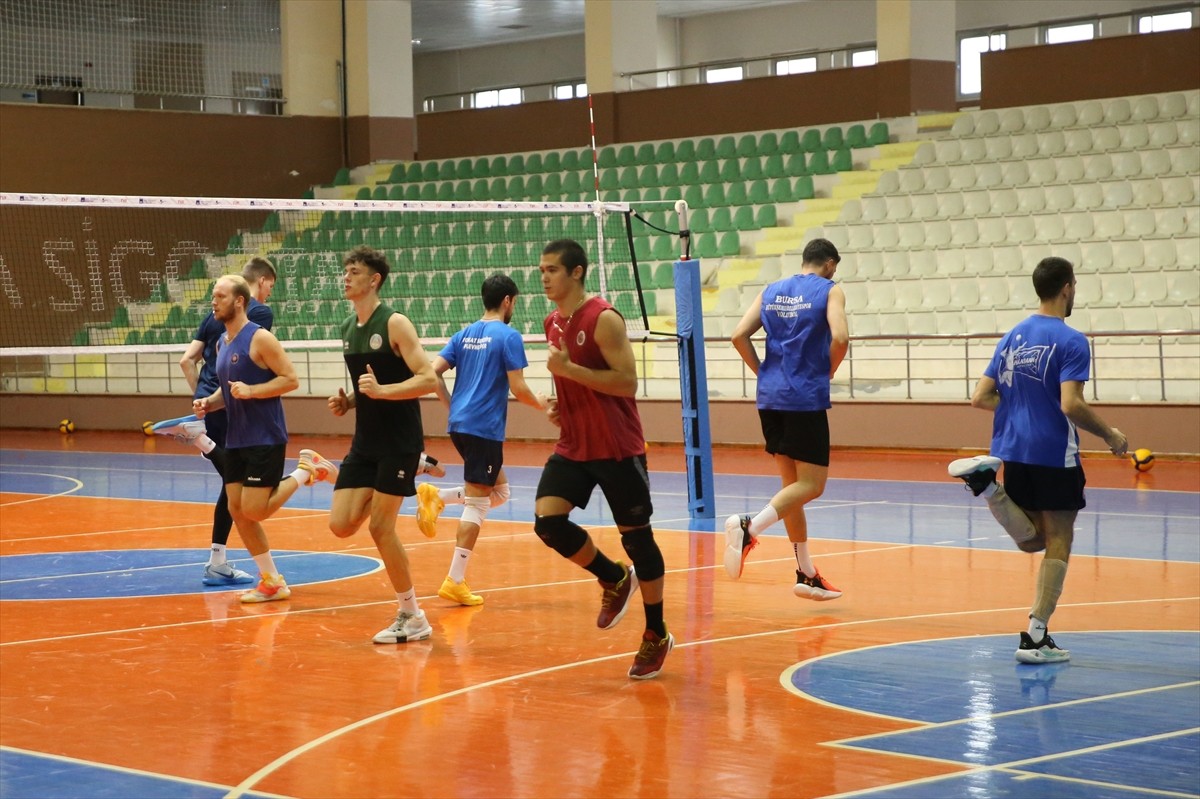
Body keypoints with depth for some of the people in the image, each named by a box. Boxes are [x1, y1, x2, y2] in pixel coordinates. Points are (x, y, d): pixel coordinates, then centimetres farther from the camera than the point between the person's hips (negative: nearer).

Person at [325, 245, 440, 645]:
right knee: (341, 525, -4)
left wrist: (382, 391, -31)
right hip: (365, 441, 7)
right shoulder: (348, 328, 11)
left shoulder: (395, 323, -13)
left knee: (380, 527, -8)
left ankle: (413, 617, 5)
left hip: (399, 442, -7)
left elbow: (429, 379, -19)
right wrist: (347, 401, 4)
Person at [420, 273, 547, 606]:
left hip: (459, 425, 7)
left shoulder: (465, 335, 12)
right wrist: (539, 402, 8)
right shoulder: (508, 336, -8)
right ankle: (455, 582, -5)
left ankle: (435, 496, 3)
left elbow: (434, 372, 7)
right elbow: (518, 388, -11)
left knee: (499, 491, 20)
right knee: (477, 504, -3)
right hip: (485, 428, -7)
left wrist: (452, 407, 16)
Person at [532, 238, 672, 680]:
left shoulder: (603, 319, -15)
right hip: (573, 446, 7)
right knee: (548, 521, -11)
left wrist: (569, 369, -25)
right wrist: (559, 404, 4)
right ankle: (614, 579, 14)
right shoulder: (553, 323, 9)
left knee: (636, 536, 2)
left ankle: (656, 636, 16)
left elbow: (626, 381, -21)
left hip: (618, 449, -7)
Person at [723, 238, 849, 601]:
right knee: (811, 484, -3)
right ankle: (749, 527, -27)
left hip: (770, 397, 6)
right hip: (806, 398, -6)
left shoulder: (771, 291, 14)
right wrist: (827, 373, 0)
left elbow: (739, 335, 3)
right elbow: (840, 337, -17)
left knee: (792, 483, 12)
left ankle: (806, 575, 15)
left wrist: (764, 373, 12)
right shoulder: (829, 291, 0)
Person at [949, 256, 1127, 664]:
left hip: (1014, 452, 6)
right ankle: (1036, 637, -2)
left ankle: (986, 482, -9)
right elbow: (1071, 405, -20)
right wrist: (1111, 436, -7)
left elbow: (980, 397, 11)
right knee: (1057, 543, 2)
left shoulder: (1012, 337, 11)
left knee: (1032, 540, 15)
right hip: (1055, 454, -6)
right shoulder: (1070, 341, -11)